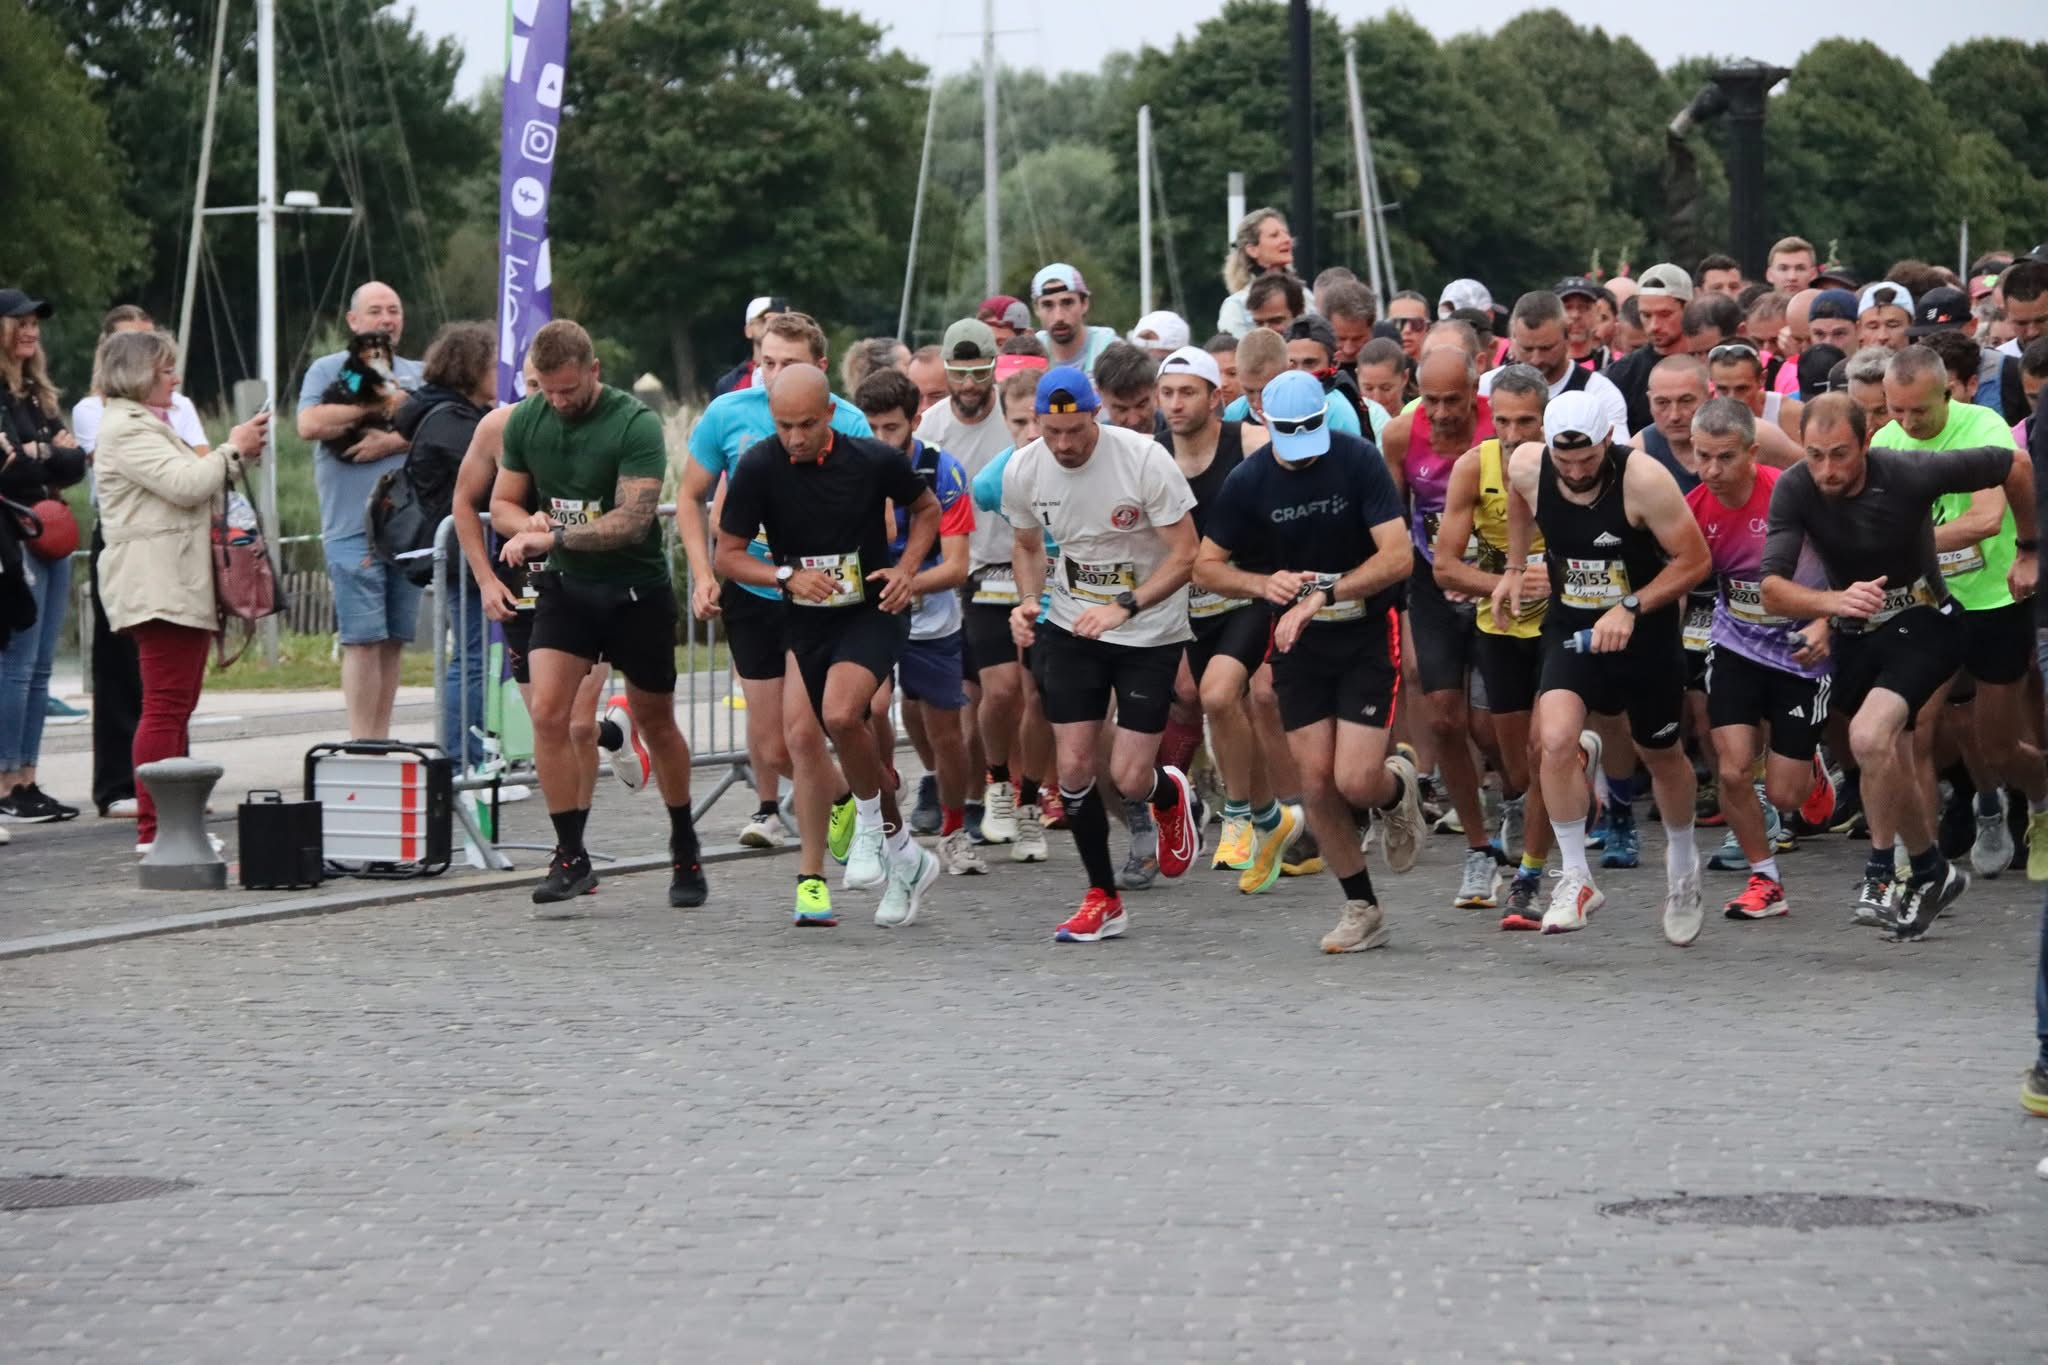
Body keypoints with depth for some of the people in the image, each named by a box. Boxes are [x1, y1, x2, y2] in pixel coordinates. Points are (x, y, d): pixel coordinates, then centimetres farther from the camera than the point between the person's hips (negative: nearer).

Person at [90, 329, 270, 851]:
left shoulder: (145, 425, 25)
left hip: (180, 587, 12)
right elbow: (184, 484, -19)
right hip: (158, 587, -12)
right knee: (165, 707, -13)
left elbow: (186, 489, 30)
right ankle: (152, 828, -15)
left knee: (176, 708, 12)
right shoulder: (126, 429, -10)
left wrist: (236, 456, 16)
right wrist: (235, 450, -5)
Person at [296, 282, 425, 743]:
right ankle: (361, 745, -10)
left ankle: (380, 740, 11)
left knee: (394, 640, 5)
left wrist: (391, 441, -13)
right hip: (353, 527, -4)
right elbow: (310, 425, -11)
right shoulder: (328, 370, 7)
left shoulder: (418, 375, 17)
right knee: (363, 639, -10)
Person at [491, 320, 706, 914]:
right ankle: (571, 857, -9)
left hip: (637, 591, -3)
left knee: (655, 724, 10)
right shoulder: (526, 422, -1)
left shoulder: (636, 425, -17)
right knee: (547, 711, -15)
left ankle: (684, 850, 29)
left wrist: (555, 536, -32)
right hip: (566, 587, 3)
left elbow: (633, 520, -25)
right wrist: (530, 523, -14)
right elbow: (502, 504, 9)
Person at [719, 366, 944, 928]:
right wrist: (788, 576, -21)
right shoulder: (757, 469, -12)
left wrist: (905, 570, -9)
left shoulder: (874, 459, -13)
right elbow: (728, 555, -5)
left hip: (874, 613, -3)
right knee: (857, 741, 11)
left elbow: (927, 508, 7)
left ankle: (871, 826, -5)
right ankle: (905, 857, 31)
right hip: (804, 622, 3)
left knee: (840, 714, -28)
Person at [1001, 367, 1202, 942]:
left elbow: (1184, 554, -17)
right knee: (1074, 768, -4)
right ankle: (1103, 899, 13)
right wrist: (1029, 600, -7)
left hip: (1149, 631, -3)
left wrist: (1124, 608, -29)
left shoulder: (1144, 459, -21)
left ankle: (1171, 794, 32)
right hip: (1071, 629, 3)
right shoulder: (1023, 470, -8)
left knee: (1128, 779, -7)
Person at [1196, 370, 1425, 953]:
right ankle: (1361, 909, 15)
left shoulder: (1359, 461, -13)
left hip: (1367, 633, -3)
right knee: (1317, 780, -2)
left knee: (1356, 781, -13)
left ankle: (1398, 788, 25)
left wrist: (1324, 591, -28)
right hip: (1297, 640, 3)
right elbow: (1206, 567, 2)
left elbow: (1399, 557, -19)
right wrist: (1265, 583, -17)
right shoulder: (1249, 481, -6)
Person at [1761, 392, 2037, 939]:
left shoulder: (1910, 473, -25)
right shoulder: (1794, 491, -19)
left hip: (1923, 625, -4)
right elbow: (1772, 590, -26)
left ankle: (1881, 873, -10)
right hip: (1854, 640, 4)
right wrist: (1836, 601, -45)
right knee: (1894, 771, 16)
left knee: (1870, 737, -27)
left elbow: (2013, 466, -10)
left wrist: (2030, 554, 0)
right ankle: (1933, 872, 40)